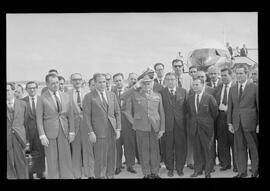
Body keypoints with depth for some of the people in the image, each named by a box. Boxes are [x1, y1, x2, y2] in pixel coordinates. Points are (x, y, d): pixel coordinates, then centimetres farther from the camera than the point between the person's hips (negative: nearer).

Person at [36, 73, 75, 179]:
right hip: (49, 132, -3)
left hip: (64, 132, 3)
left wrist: (72, 132, 5)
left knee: (66, 158, 5)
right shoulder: (42, 99, -3)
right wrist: (42, 135, -11)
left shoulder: (65, 97, 8)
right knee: (52, 160, 3)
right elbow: (39, 118, -4)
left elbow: (70, 115, 10)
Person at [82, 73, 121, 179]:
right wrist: (91, 132, -10)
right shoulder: (89, 97, -2)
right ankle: (100, 176, 12)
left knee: (112, 157, 9)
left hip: (112, 131, 4)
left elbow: (117, 113, 12)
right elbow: (86, 116, -4)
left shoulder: (112, 95, 12)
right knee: (100, 159, -2)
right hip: (99, 132, -4)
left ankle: (110, 176, 21)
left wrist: (118, 129, 4)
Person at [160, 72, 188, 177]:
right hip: (167, 124, -1)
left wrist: (185, 120, 0)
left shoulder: (183, 91, 5)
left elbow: (186, 107, 6)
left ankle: (180, 168, 22)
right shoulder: (162, 92, 0)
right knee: (168, 148, 6)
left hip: (180, 124, 1)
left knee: (181, 147, 7)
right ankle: (170, 168, 20)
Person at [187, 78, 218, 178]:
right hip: (195, 127, 4)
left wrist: (209, 121, 9)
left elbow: (215, 112, 1)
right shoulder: (190, 99, 7)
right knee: (197, 150, 8)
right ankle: (198, 170, 19)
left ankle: (208, 171, 12)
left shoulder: (209, 97, -7)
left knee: (207, 150, 2)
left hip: (206, 127, -4)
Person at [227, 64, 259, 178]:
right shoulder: (232, 89, 10)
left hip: (250, 123, -3)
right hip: (237, 123, 4)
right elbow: (230, 107, 11)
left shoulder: (254, 88, -1)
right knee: (239, 148, 8)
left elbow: (258, 106, -1)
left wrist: (259, 123, -5)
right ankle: (242, 172, 18)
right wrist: (230, 123, 6)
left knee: (254, 148, 5)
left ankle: (255, 171, 18)